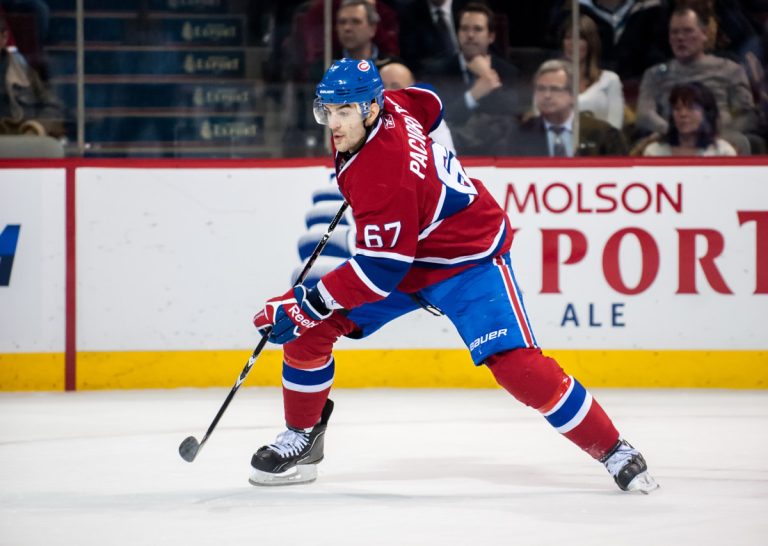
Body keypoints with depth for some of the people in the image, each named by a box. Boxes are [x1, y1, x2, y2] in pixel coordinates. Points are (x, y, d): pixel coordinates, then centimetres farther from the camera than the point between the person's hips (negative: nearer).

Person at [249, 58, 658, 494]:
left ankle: (615, 451, -10)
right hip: (402, 251, 9)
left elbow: (381, 270, -32)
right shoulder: (385, 109, -11)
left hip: (468, 259, -9)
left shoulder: (384, 177, -35)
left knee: (515, 363, -23)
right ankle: (302, 439, 15)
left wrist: (310, 303, -29)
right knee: (310, 327, -3)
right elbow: (426, 102, 12)